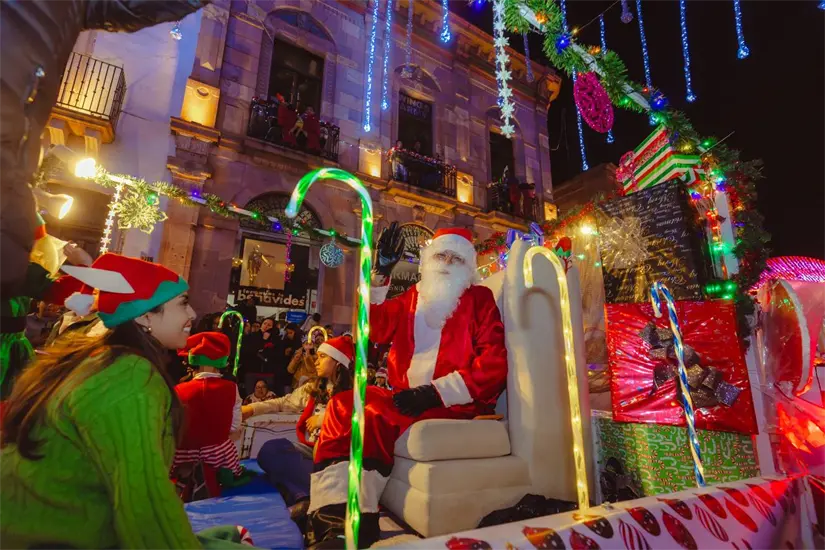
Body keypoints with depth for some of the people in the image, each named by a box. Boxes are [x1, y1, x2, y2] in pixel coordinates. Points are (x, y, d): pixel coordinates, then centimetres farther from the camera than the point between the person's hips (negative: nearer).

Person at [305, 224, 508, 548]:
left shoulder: (479, 299, 3)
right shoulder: (411, 299, 15)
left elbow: (494, 364, -9)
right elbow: (374, 328, 2)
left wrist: (438, 391, -18)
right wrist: (380, 274, -6)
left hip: (457, 402, -5)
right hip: (408, 397, 6)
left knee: (374, 416, -26)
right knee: (342, 405, -13)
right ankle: (336, 512, -12)